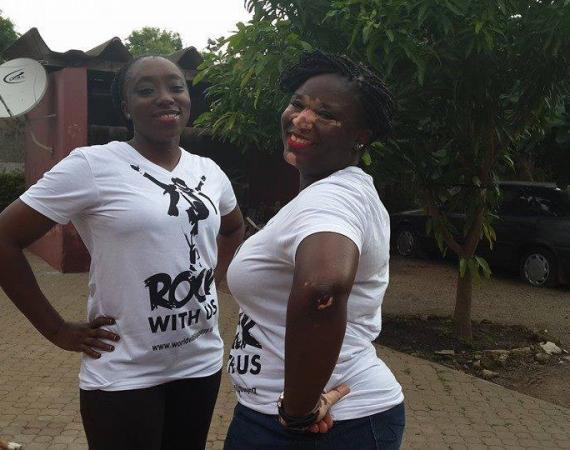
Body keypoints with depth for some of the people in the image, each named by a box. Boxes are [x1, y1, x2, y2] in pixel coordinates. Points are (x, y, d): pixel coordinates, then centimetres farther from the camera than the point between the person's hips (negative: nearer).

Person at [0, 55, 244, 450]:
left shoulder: (209, 171, 4)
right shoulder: (92, 165, -13)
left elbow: (234, 229, 24)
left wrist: (213, 279, 9)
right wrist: (57, 330, -10)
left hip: (202, 362, 6)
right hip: (124, 375, -5)